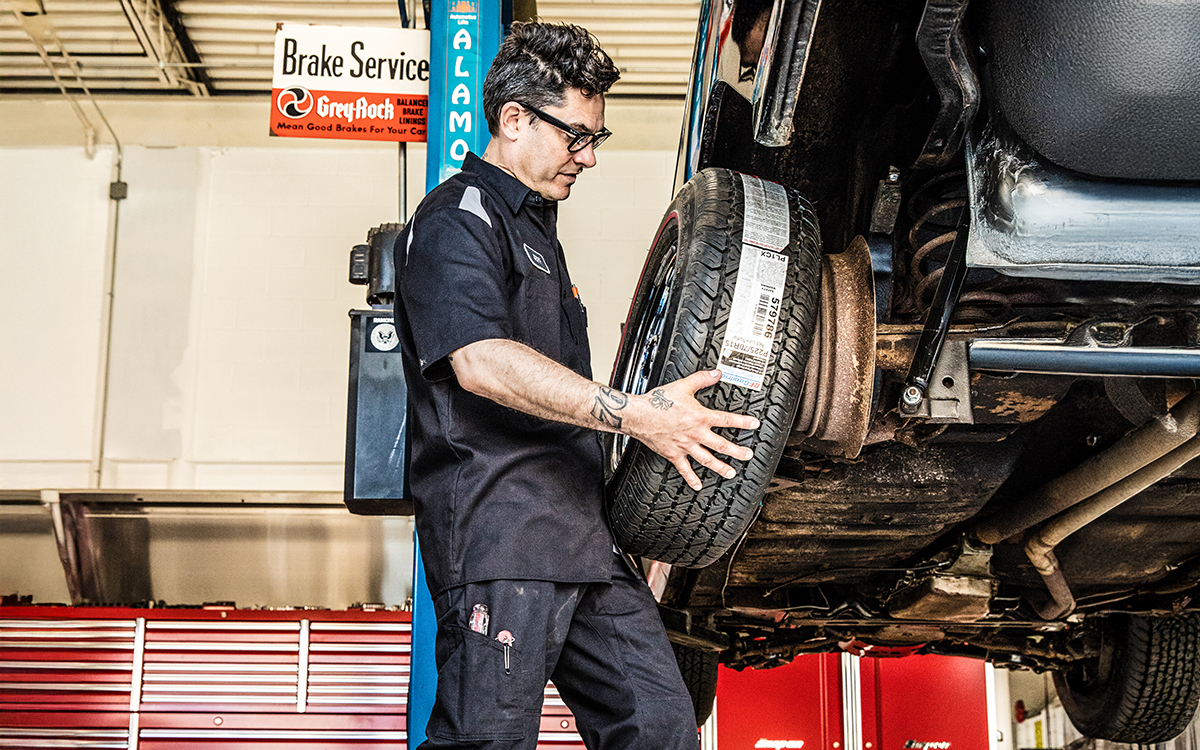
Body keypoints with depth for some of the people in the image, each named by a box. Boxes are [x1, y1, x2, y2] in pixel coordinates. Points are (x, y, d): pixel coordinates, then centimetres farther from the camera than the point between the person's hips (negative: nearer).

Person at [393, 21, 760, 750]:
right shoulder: (458, 220, -5)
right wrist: (634, 414, -28)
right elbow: (482, 362, -23)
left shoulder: (537, 227, 27)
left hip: (581, 538, 9)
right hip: (497, 533, -9)